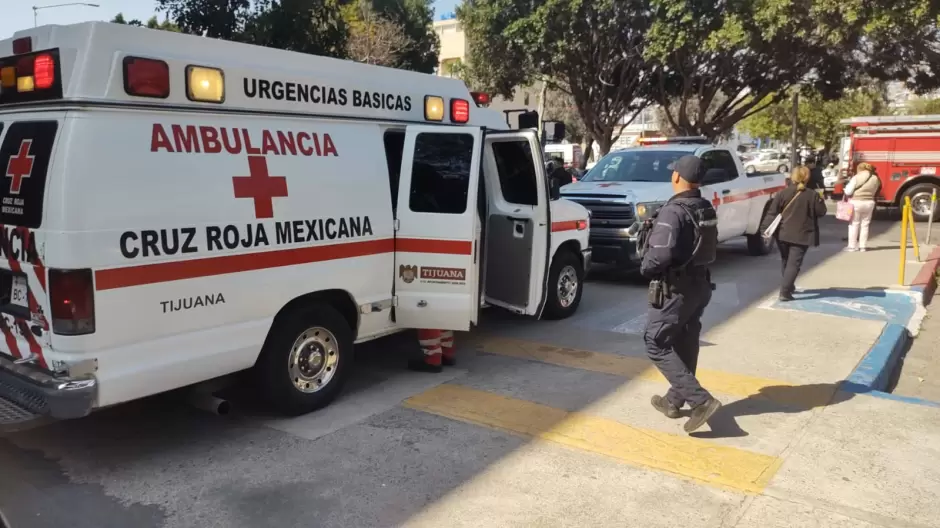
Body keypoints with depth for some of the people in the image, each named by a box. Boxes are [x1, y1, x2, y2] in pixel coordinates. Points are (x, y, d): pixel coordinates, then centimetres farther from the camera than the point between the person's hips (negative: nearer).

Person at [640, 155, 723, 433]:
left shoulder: (673, 211, -22)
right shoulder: (708, 210, 6)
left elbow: (660, 255, -31)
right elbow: (705, 246, 10)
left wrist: (645, 268, -11)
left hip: (675, 289, -9)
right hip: (700, 284, 9)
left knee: (656, 344, 0)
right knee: (684, 345, 17)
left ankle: (701, 400, -8)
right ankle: (674, 400, 29)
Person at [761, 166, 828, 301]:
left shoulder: (783, 193, -4)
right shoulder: (812, 195, -6)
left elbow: (772, 212, -6)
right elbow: (821, 212, 3)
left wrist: (765, 228, -2)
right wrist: (821, 200, 19)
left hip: (783, 233, 2)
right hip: (802, 235, -2)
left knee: (785, 261, 21)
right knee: (794, 264, -2)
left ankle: (788, 286, 34)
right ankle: (785, 291, -12)